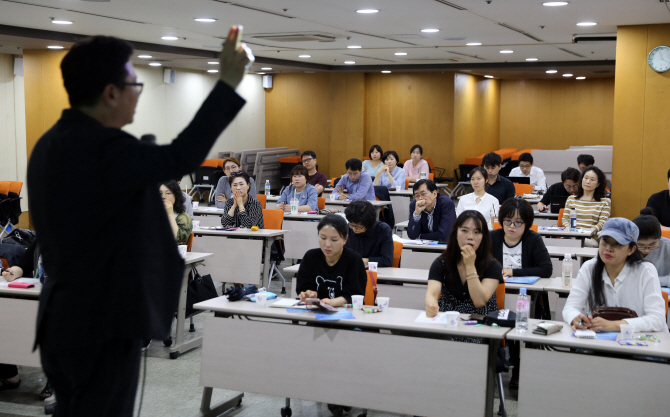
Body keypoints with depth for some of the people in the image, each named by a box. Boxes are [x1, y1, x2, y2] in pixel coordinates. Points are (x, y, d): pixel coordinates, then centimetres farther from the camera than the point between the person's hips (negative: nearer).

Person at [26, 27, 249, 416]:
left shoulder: (52, 144, 9)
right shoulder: (100, 149, -23)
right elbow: (181, 158, -26)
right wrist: (228, 83, -21)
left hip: (63, 320, 10)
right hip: (102, 326, -10)